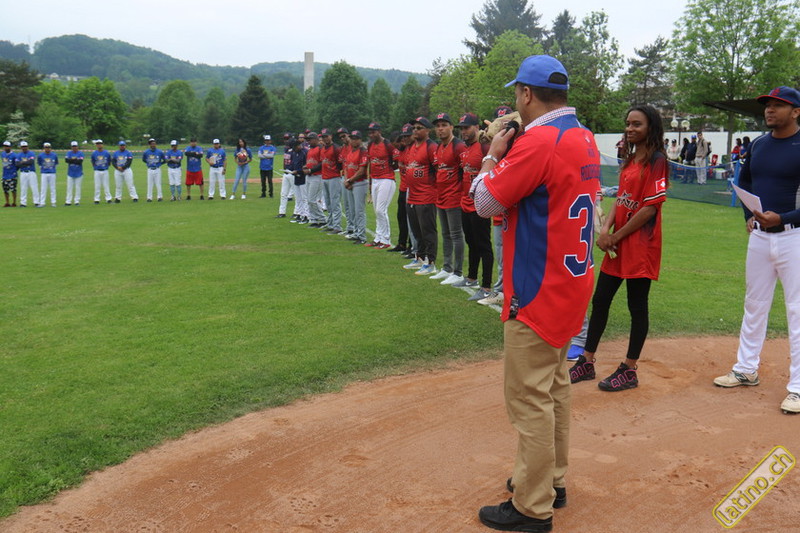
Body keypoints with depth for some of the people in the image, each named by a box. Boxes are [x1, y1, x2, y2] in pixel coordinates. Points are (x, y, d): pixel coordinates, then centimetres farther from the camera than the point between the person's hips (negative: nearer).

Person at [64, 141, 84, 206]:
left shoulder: (80, 153, -1)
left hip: (78, 174, -2)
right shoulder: (69, 153, 6)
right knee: (69, 188, 2)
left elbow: (80, 161, -16)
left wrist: (71, 160, -12)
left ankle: (77, 201, 9)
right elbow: (66, 160, -10)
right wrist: (76, 160, -16)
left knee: (78, 188, 2)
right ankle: (68, 201, 4)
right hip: (70, 173, 2)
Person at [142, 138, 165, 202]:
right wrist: (149, 164, 10)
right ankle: (149, 197, 10)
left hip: (157, 170, -1)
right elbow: (143, 160, 17)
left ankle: (159, 197, 10)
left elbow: (165, 160, 7)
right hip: (150, 170, 1)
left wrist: (159, 164, 3)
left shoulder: (160, 152, -3)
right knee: (150, 184, 5)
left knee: (158, 184, 2)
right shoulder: (146, 152, -1)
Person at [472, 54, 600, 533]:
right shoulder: (585, 139, 9)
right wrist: (511, 156, 12)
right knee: (555, 386, 19)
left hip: (538, 291, -10)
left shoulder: (538, 140, -19)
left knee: (530, 399, -1)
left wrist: (493, 156, 2)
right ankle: (553, 480, 32)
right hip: (571, 283, 10)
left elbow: (485, 202, -13)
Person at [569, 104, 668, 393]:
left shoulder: (656, 161, -11)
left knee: (637, 306, 2)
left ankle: (629, 371, 13)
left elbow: (650, 208, -17)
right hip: (617, 243, 9)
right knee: (599, 300, 12)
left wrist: (617, 236, -12)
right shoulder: (630, 159, 15)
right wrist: (606, 229, -3)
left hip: (641, 244, -9)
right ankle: (586, 363, 23)